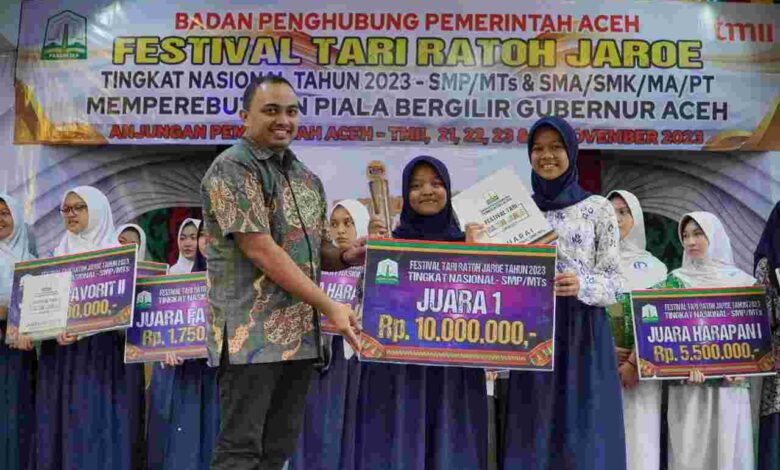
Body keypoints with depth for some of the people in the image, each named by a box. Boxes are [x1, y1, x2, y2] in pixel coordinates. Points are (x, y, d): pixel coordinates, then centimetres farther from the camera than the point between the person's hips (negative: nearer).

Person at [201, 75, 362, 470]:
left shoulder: (307, 179, 16)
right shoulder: (231, 170, -8)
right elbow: (261, 250, -17)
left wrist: (347, 258, -3)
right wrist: (330, 306, -17)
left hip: (299, 333, 7)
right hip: (252, 334, -7)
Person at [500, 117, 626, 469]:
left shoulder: (598, 208, 2)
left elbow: (615, 283, -1)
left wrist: (581, 285, -21)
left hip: (583, 335, -2)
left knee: (584, 440, -2)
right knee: (530, 442, 3)